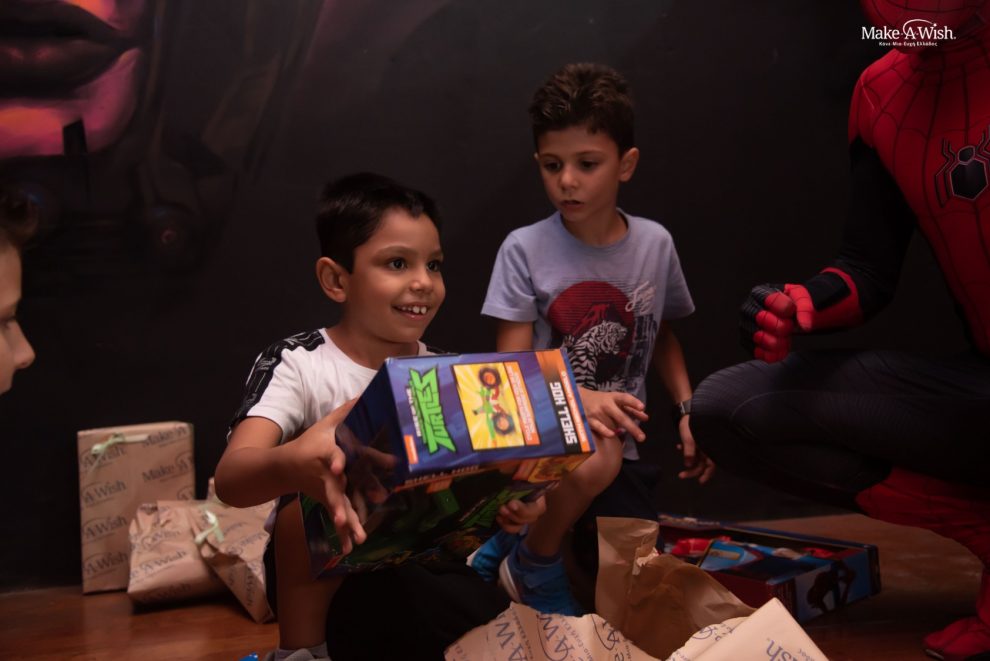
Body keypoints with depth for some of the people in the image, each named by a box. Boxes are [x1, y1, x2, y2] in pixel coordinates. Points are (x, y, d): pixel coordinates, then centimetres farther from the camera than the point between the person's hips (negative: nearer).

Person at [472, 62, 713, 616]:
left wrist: (688, 411, 2)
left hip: (616, 439, 4)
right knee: (597, 460, -38)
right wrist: (579, 399, -31)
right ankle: (532, 565, -6)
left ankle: (525, 529, 21)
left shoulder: (654, 244, 0)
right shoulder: (525, 250, -9)